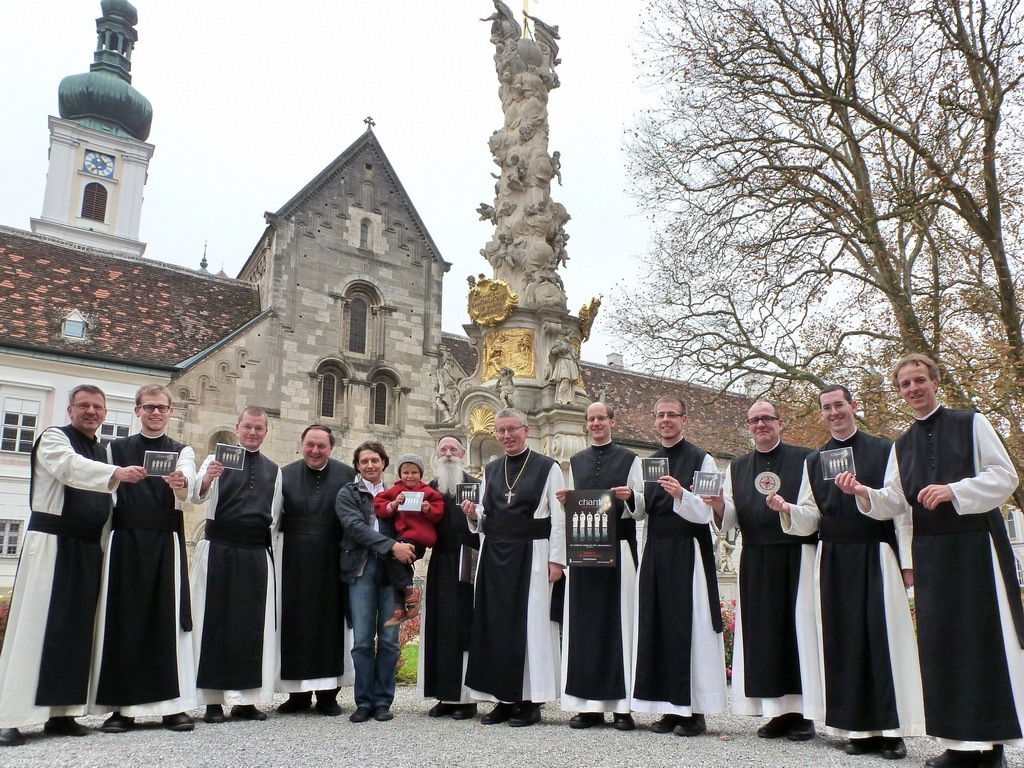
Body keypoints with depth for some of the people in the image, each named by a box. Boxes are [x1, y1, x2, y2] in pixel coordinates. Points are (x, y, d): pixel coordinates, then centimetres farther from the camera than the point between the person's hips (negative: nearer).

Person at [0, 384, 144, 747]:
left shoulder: (102, 452, 18)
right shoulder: (54, 438, -1)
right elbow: (72, 468, -23)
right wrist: (117, 473, -38)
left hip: (88, 549, 7)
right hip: (52, 542, -6)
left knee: (77, 629, 7)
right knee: (35, 625, -7)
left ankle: (61, 712, 14)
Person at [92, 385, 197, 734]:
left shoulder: (182, 452, 10)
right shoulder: (116, 449, 13)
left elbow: (187, 490, -11)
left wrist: (181, 484, -34)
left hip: (166, 542, -1)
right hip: (124, 541, 1)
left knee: (169, 617, -2)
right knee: (123, 619, 1)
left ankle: (173, 704, 3)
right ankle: (122, 706, 8)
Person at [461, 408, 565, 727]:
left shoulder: (547, 467, -1)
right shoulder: (490, 470, 13)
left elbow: (559, 518, -5)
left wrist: (556, 559, -11)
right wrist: (474, 515, -5)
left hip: (530, 555, -5)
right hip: (494, 556, 5)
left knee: (531, 624, -1)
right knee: (495, 624, 6)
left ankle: (530, 701, 9)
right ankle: (504, 699, 17)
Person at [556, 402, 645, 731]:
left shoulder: (629, 459, 6)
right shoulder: (575, 462, 16)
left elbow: (641, 509, 2)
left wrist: (630, 496, -18)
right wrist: (565, 502, -4)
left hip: (618, 547, -3)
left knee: (619, 619, -2)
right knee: (584, 624, 4)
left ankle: (622, 705, 6)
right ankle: (589, 703, 11)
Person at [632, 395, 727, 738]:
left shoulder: (702, 460, -2)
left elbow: (704, 513, -8)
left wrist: (681, 495, -26)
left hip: (688, 551, -5)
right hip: (655, 551, 5)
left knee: (689, 626, -3)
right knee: (658, 626, 6)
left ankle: (694, 711, 8)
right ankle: (671, 707, 16)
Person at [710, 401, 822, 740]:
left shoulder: (804, 459, 5)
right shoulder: (736, 468, 15)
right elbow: (730, 520, 11)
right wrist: (719, 506, -11)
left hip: (797, 557, -3)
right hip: (755, 562, 4)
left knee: (799, 627, -1)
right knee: (763, 633, 5)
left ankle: (803, 713, 9)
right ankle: (778, 711, 15)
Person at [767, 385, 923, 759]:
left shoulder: (883, 450, 4)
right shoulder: (814, 461, 13)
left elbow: (901, 508, 0)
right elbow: (810, 519, 10)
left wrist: (907, 562, -6)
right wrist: (785, 509, -11)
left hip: (876, 556, -3)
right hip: (834, 559, 3)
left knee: (883, 637, -3)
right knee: (845, 641, 4)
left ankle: (892, 730, 7)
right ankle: (859, 728, 13)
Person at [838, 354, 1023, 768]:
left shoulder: (972, 424, 4)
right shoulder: (901, 446, 14)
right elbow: (894, 503, 9)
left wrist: (954, 490, -16)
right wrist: (864, 494, -11)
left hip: (976, 544, -4)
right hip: (930, 551, 4)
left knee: (986, 637, -3)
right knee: (940, 640, 4)